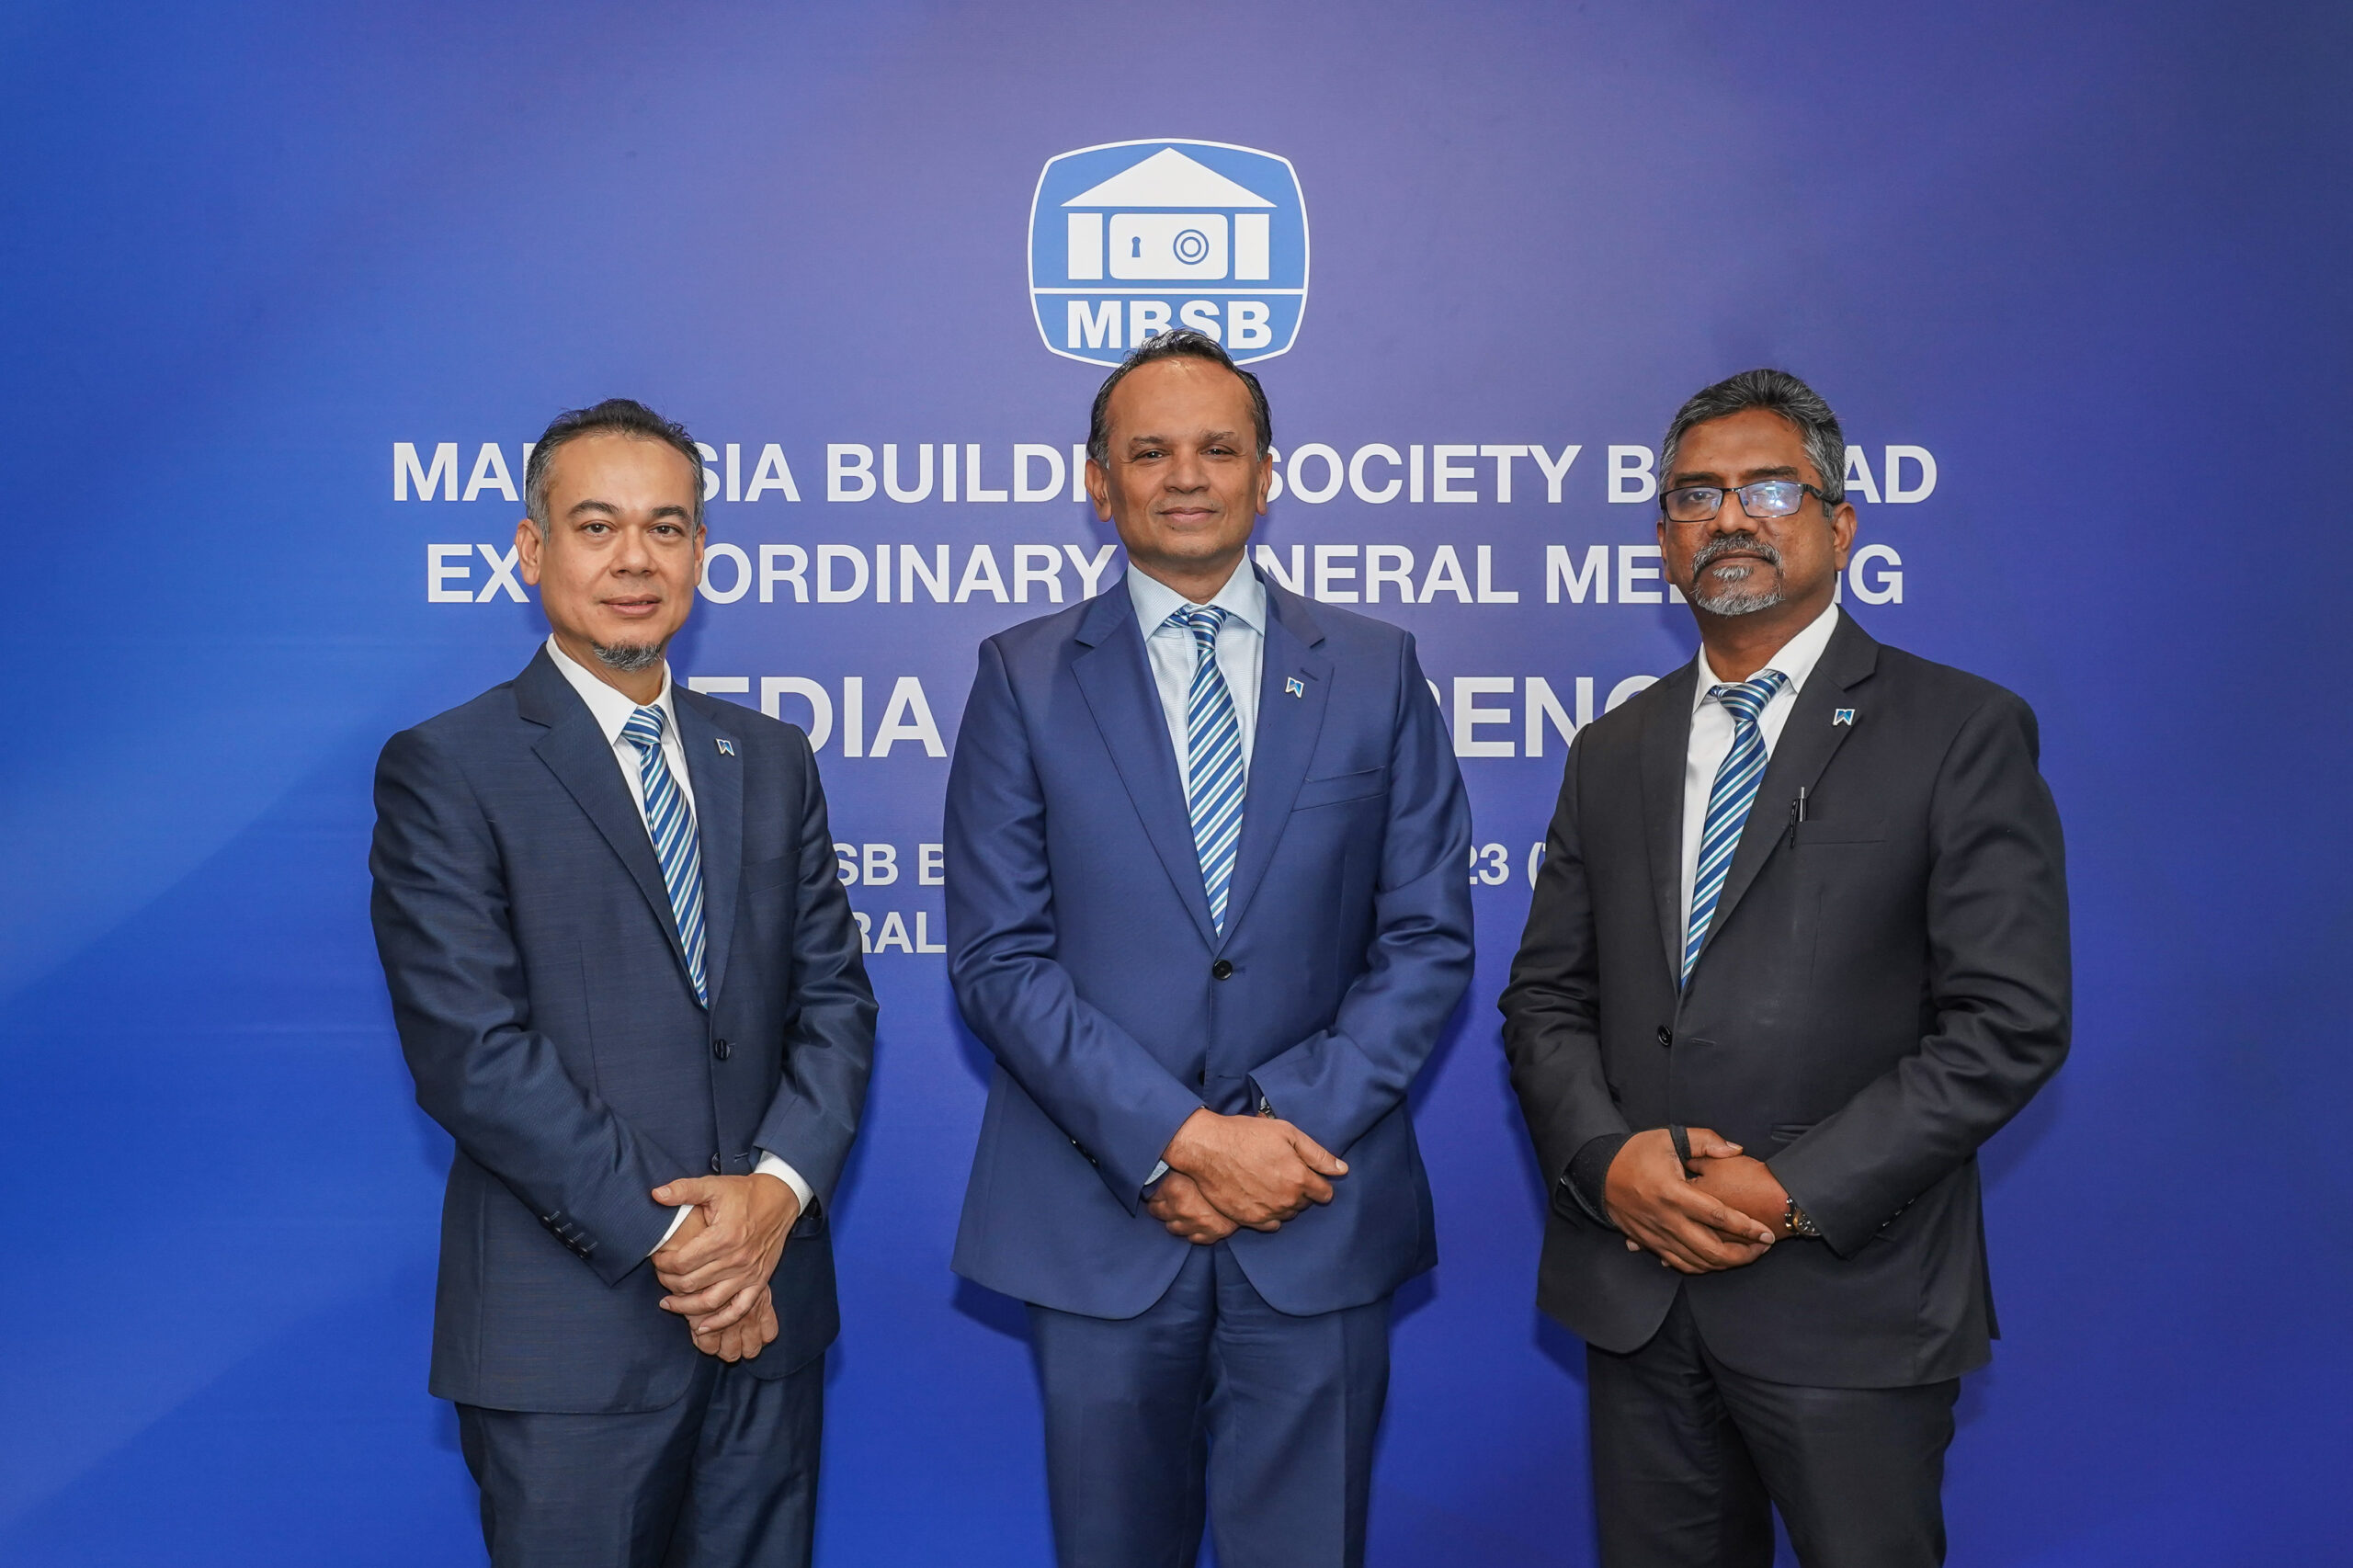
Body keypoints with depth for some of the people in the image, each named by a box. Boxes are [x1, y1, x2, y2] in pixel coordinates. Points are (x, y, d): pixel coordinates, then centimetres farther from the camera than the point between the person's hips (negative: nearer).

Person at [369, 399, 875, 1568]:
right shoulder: (443, 770, -6)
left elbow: (834, 999, 6)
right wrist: (669, 1243, -14)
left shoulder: (772, 760, 10)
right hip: (569, 1327, -4)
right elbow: (470, 1052, -13)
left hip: (766, 1306, 5)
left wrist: (779, 1187, -11)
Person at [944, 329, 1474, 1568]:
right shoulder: (1023, 677, 1)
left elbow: (1428, 939, 1)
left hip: (1320, 1223, 1)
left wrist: (1294, 1123, -11)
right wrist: (1178, 1139, -13)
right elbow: (998, 957, -5)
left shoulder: (1377, 672, 5)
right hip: (1099, 1218, 0)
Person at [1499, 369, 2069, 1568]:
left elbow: (2009, 1021, -10)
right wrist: (1607, 1155, -10)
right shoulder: (1611, 752, 12)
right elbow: (1544, 997, 9)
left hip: (1848, 1301, -4)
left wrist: (1795, 1189, -16)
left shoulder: (1961, 730, -3)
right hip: (1635, 1293, 4)